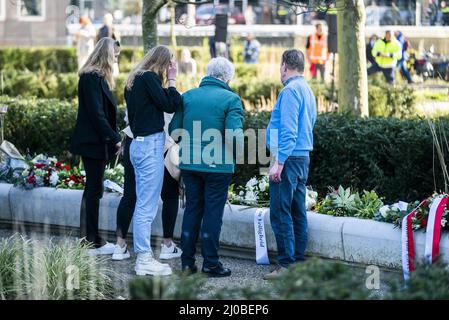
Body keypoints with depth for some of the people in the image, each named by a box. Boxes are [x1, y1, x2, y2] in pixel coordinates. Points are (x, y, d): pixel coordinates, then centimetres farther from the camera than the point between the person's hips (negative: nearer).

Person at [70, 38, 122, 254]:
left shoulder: (97, 76, 16)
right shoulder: (92, 78, -15)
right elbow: (97, 114, -21)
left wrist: (114, 137, 11)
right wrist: (115, 138, -18)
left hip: (95, 142, 10)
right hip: (94, 142, -10)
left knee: (92, 190, 13)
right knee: (94, 190, -5)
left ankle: (88, 240, 20)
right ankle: (93, 243, 0)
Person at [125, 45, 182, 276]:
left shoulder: (135, 80, 16)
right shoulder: (149, 78, -12)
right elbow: (169, 105, -12)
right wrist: (172, 80, -5)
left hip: (139, 143, 10)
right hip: (150, 144, -10)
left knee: (143, 204, 12)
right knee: (147, 206, -7)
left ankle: (144, 257, 16)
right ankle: (144, 259, -5)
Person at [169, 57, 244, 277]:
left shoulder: (187, 96, 4)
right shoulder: (230, 99, -9)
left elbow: (174, 131, 3)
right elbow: (234, 136, -18)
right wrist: (236, 152, 3)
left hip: (189, 164, 4)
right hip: (218, 166, -4)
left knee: (192, 210, 13)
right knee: (213, 213, 5)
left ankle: (187, 263, 15)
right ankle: (210, 263, 8)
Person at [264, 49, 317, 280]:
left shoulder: (290, 90, -13)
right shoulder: (307, 90, 16)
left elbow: (288, 131, -20)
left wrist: (278, 162, -21)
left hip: (288, 158, -10)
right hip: (303, 157, 10)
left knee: (280, 213, -9)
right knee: (298, 212, 12)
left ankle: (287, 264, -11)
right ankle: (299, 260, 15)